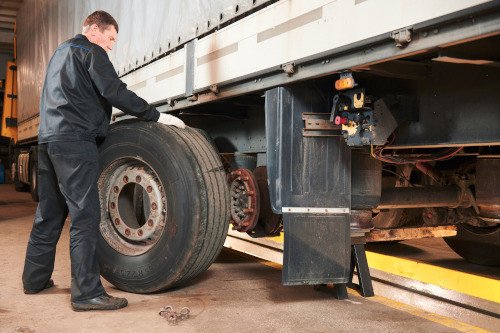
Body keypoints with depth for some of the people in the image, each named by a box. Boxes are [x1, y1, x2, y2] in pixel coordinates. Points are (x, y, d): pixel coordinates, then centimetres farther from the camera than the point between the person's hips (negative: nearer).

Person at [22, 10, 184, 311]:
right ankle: (87, 293, -11)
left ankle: (35, 279, 24)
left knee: (50, 213, 15)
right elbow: (116, 93, -13)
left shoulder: (61, 52, 28)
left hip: (48, 139, 10)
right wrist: (157, 116, -10)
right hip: (75, 140, -10)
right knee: (85, 216, -11)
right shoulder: (90, 51, -2)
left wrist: (101, 115, 26)